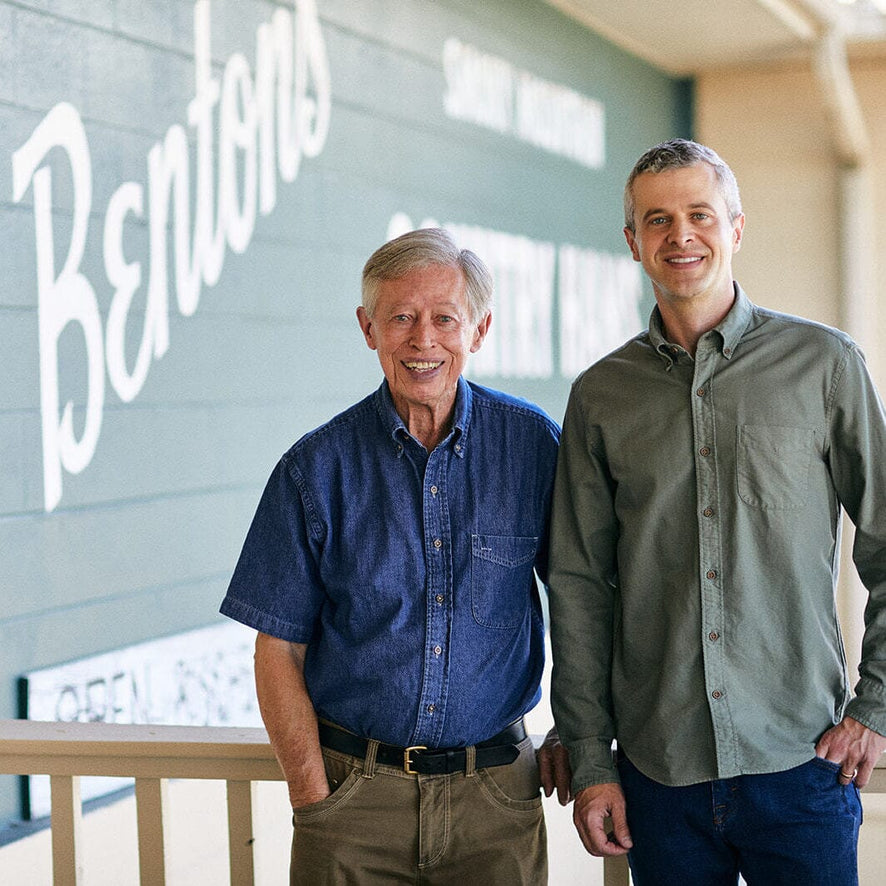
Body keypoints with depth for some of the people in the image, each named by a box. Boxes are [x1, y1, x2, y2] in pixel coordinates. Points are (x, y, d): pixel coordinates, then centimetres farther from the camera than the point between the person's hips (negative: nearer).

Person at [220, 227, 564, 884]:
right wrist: (315, 800, -8)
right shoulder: (316, 468, -3)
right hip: (354, 791, 0)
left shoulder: (533, 446, -2)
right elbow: (279, 651, -2)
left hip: (496, 802, 1)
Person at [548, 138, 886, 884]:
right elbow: (580, 585, 6)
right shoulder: (602, 395, 6)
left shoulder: (822, 363, 1)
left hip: (800, 762, -1)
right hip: (659, 768, 2)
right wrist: (589, 761, 3)